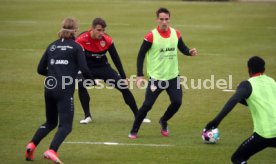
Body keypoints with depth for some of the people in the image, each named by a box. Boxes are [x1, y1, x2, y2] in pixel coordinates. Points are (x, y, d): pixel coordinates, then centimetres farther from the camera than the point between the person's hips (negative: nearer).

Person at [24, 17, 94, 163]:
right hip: (65, 91, -6)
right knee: (65, 125, -4)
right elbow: (84, 70, -9)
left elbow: (41, 69, 13)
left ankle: (32, 145, 2)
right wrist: (93, 80, 9)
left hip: (49, 89, 6)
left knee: (50, 122, 21)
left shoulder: (52, 46, 13)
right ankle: (51, 151, -26)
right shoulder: (76, 47, -2)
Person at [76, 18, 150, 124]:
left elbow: (116, 59, -5)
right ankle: (87, 116, -16)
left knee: (124, 87, -6)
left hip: (103, 67, 2)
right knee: (81, 85, -32)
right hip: (88, 69, -2)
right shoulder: (82, 40, -23)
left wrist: (123, 77, -3)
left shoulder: (107, 40, -14)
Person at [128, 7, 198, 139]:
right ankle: (134, 131, 10)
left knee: (177, 102, -5)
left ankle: (163, 122, 24)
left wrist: (190, 52, -13)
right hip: (156, 78, -4)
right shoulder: (151, 36, -14)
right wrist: (140, 76, -16)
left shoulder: (176, 34, -2)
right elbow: (141, 55, -10)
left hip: (173, 77, 4)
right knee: (147, 105, -7)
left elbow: (182, 48, 11)